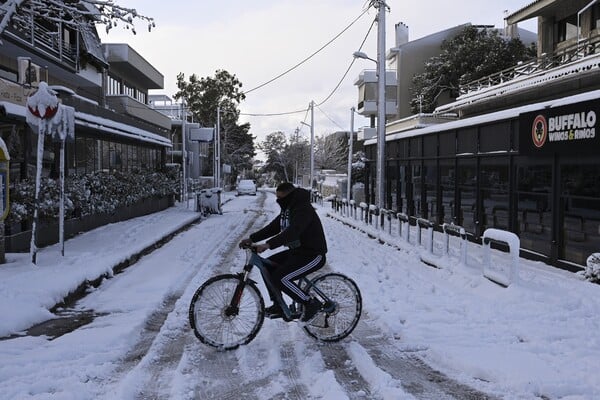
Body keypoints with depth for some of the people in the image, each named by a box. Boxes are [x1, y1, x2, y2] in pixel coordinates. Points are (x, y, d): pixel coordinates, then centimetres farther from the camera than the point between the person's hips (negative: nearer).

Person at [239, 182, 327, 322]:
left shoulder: (303, 209, -21)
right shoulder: (288, 209, 11)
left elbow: (292, 231, -36)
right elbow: (272, 227, 11)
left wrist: (268, 244, -44)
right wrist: (251, 239, 0)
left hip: (313, 255, -10)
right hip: (297, 251, 10)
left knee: (280, 278, -21)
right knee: (267, 266, 3)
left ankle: (311, 303, -5)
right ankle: (279, 306, 11)